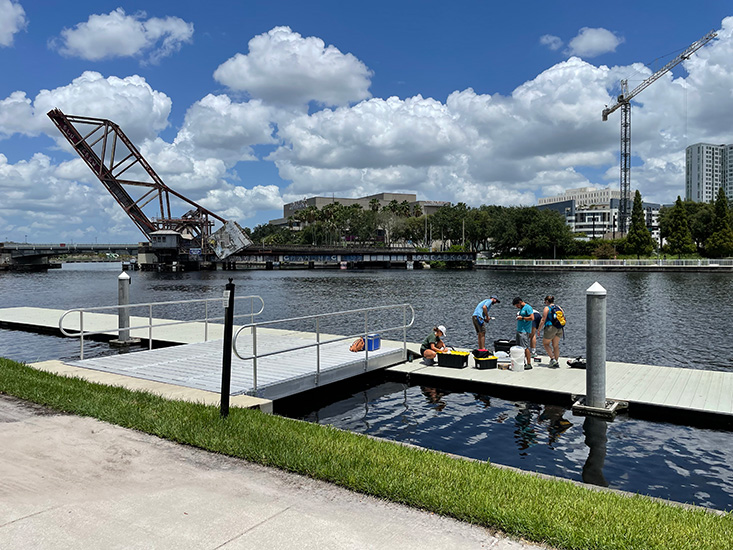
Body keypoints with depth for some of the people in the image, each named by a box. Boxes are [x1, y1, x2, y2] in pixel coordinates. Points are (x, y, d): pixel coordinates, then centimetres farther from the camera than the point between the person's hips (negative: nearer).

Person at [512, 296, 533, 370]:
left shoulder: (528, 307, -10)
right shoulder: (521, 309, 18)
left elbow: (532, 318, -18)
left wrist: (522, 318, -14)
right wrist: (518, 316, 11)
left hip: (524, 331, -10)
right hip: (519, 330, 10)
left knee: (525, 347, -10)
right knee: (519, 347, 8)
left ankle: (529, 364, -6)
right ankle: (523, 362, 13)